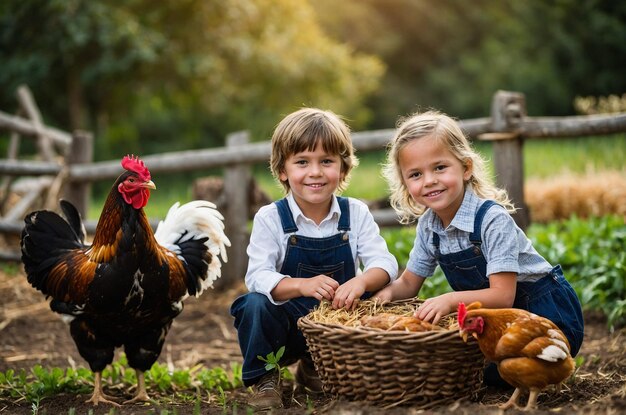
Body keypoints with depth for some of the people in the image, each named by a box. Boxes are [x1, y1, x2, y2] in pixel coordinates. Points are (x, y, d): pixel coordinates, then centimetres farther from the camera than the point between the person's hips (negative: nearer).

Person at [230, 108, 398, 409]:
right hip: (287, 323, -4)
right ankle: (264, 380, -2)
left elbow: (384, 264, -12)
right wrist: (303, 285, -40)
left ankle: (314, 369, 7)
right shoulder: (270, 218, -9)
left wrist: (361, 281, -36)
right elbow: (258, 277, -20)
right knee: (256, 304, -32)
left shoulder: (356, 214, -3)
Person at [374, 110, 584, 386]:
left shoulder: (493, 219, -25)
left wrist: (450, 300, -42)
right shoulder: (427, 225, -3)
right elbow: (409, 283, 7)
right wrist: (388, 292, -15)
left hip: (546, 314, -7)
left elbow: (502, 295, -29)